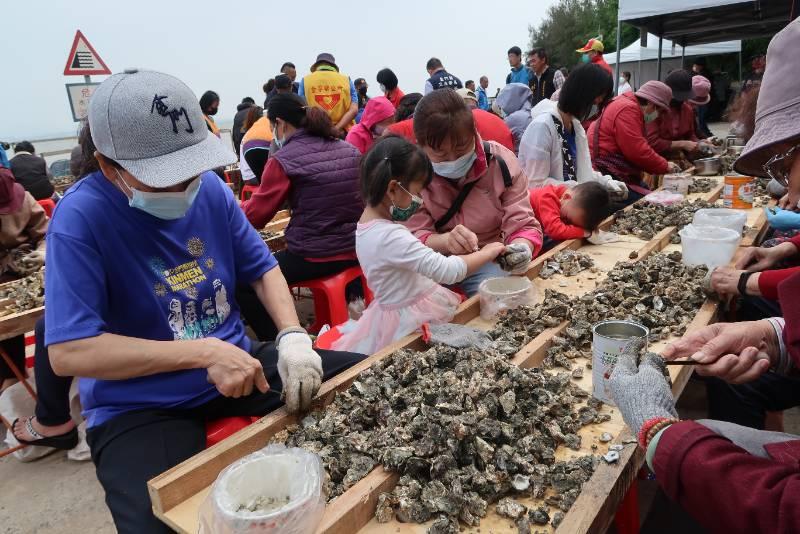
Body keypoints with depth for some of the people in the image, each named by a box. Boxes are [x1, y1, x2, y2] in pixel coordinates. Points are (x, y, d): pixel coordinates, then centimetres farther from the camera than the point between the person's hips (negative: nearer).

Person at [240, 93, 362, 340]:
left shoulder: (283, 160, -10)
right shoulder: (350, 150, 6)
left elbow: (255, 216, -5)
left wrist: (239, 206, 18)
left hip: (312, 257, -7)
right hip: (355, 250, 7)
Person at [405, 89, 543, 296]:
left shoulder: (501, 162, -12)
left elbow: (522, 225, -11)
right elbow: (413, 236, -16)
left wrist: (522, 247, -37)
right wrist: (445, 241, -39)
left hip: (488, 259, 0)